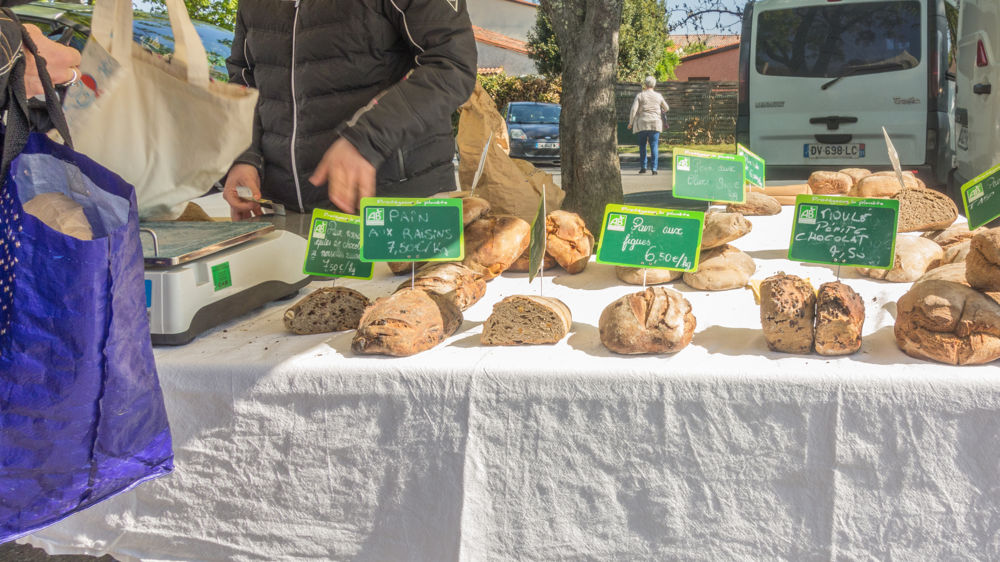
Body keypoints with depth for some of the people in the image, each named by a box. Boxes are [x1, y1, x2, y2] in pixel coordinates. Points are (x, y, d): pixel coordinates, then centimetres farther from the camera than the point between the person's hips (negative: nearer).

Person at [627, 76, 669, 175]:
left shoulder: (640, 95, -1)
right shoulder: (658, 96, 6)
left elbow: (633, 110, -8)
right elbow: (666, 108, 18)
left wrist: (630, 122, 4)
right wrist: (660, 113, 40)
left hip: (642, 123, -1)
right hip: (655, 124, 1)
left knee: (642, 146, 12)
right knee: (654, 146, 0)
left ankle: (643, 167, 10)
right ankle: (654, 168, -8)